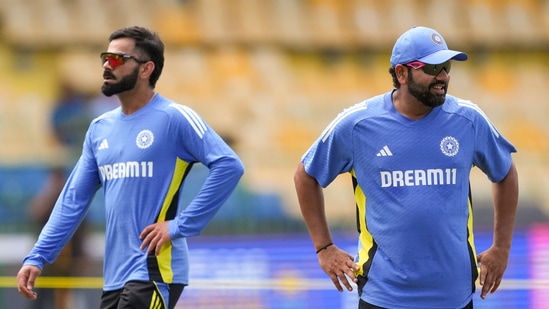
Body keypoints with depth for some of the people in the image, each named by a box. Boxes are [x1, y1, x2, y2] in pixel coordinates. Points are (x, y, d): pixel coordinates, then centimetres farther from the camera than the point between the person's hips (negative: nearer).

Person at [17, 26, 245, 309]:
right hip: (114, 276, 7)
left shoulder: (173, 118, -7)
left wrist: (181, 225, -16)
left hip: (155, 272, -7)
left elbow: (229, 166, -14)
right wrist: (37, 257, 6)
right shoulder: (100, 129, 13)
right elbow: (73, 200, 15)